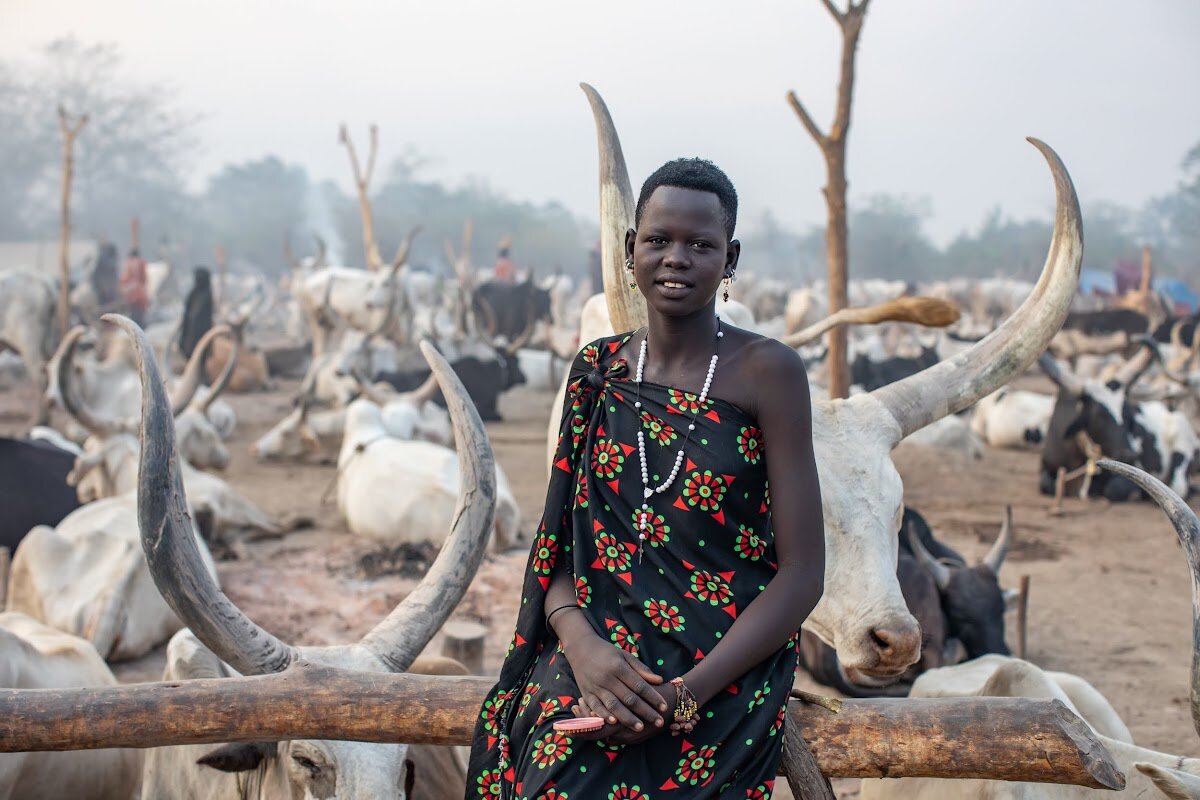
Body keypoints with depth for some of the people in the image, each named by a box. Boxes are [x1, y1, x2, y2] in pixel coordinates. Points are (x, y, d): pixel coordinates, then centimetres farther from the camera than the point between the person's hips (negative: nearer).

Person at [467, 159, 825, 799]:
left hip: (723, 677, -4)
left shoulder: (767, 372, -3)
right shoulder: (597, 370, 10)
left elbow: (803, 573, -6)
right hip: (601, 660, 4)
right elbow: (558, 545, 10)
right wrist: (583, 645, -12)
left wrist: (684, 696, -17)